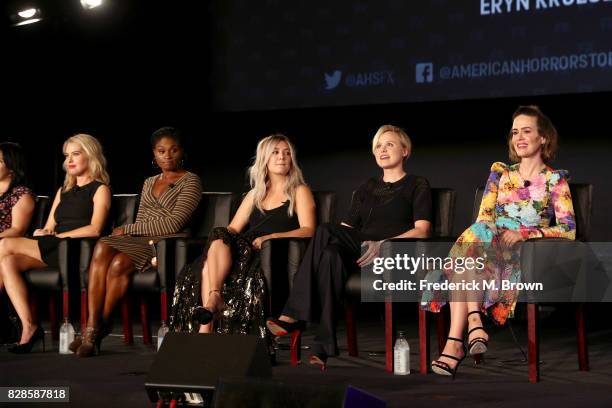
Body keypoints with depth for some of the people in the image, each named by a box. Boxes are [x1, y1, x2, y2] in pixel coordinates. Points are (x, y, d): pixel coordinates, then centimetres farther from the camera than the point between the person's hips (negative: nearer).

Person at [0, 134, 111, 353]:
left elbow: (95, 229, -8)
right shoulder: (63, 191, 30)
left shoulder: (100, 190, 8)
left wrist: (58, 236, -12)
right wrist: (42, 233, -2)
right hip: (51, 253, 7)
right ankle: (28, 327, -29)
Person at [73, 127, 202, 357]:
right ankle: (92, 327, -35)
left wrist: (127, 230, -6)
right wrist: (130, 232, -3)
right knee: (102, 248, -28)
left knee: (120, 262, -33)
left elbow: (175, 223, -8)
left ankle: (101, 327, -19)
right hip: (140, 242, 6)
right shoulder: (149, 183, 27)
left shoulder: (190, 181, 4)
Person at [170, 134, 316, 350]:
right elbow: (233, 228, 21)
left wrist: (271, 237, -14)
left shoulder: (300, 192, 16)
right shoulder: (255, 194, 30)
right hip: (244, 249, 5)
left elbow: (308, 230, 0)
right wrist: (223, 236, -4)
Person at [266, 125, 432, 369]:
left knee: (325, 232, -31)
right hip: (361, 252, 5)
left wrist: (383, 244, -17)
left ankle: (293, 316, -34)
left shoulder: (417, 186, 14)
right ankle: (323, 348, -43)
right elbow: (348, 229, 23)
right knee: (331, 254, -35)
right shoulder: (366, 190, 30)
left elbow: (421, 231, -1)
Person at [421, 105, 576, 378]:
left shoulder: (555, 180, 11)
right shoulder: (500, 172, 22)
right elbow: (483, 218, 14)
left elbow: (568, 230, -1)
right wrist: (496, 233, -10)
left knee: (470, 242, -34)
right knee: (474, 236, -34)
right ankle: (474, 322, -46)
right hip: (492, 245, 3)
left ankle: (455, 341, -42)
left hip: (527, 254, -3)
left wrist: (525, 233, -14)